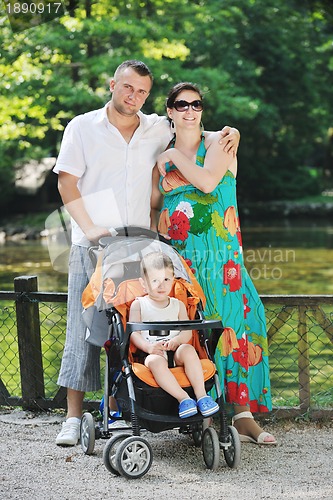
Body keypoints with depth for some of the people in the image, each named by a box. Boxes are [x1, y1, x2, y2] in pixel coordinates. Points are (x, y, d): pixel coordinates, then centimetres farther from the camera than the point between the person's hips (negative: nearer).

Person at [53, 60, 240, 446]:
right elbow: (66, 182, 0)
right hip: (91, 245, -2)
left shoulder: (157, 129, 11)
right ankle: (74, 417, 0)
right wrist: (88, 227, -12)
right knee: (83, 328, -5)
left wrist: (229, 133, 7)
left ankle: (117, 411, 10)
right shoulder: (83, 127, 3)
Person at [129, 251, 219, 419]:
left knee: (188, 349, -32)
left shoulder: (178, 305, 17)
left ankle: (201, 394, -33)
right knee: (155, 361, -37)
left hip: (176, 354, 2)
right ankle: (183, 398, -40)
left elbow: (187, 332, 7)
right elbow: (134, 333, 0)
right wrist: (149, 347, -18)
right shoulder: (138, 305, 11)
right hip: (153, 354, -2)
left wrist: (176, 341, -16)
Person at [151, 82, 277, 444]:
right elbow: (154, 205, 23)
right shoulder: (161, 157, 15)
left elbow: (208, 181, -15)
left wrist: (175, 157, -3)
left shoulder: (217, 143, 4)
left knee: (230, 320, -10)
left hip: (218, 253, -2)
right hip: (176, 255, 3)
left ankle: (242, 414, -7)